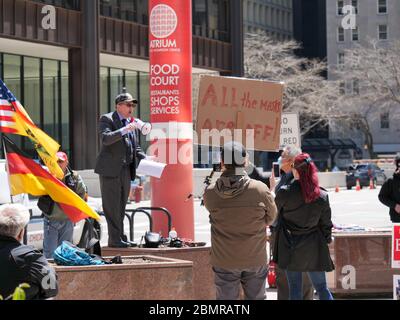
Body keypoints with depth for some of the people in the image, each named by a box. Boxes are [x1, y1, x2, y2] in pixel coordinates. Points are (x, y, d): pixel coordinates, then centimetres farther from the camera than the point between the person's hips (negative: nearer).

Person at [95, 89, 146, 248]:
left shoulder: (130, 123, 18)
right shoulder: (107, 119, -3)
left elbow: (135, 147, 23)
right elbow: (105, 138, -20)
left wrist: (145, 160, 7)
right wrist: (124, 130, -27)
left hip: (126, 170, 8)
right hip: (111, 169, -8)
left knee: (121, 207, 11)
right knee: (112, 206, -6)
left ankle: (120, 237, 16)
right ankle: (115, 239, -6)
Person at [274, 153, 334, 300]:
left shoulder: (285, 192, -14)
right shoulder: (322, 196, -9)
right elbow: (326, 224, -1)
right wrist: (327, 240, 17)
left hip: (290, 247, -1)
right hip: (313, 248, 1)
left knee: (295, 288, 8)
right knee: (321, 287, 10)